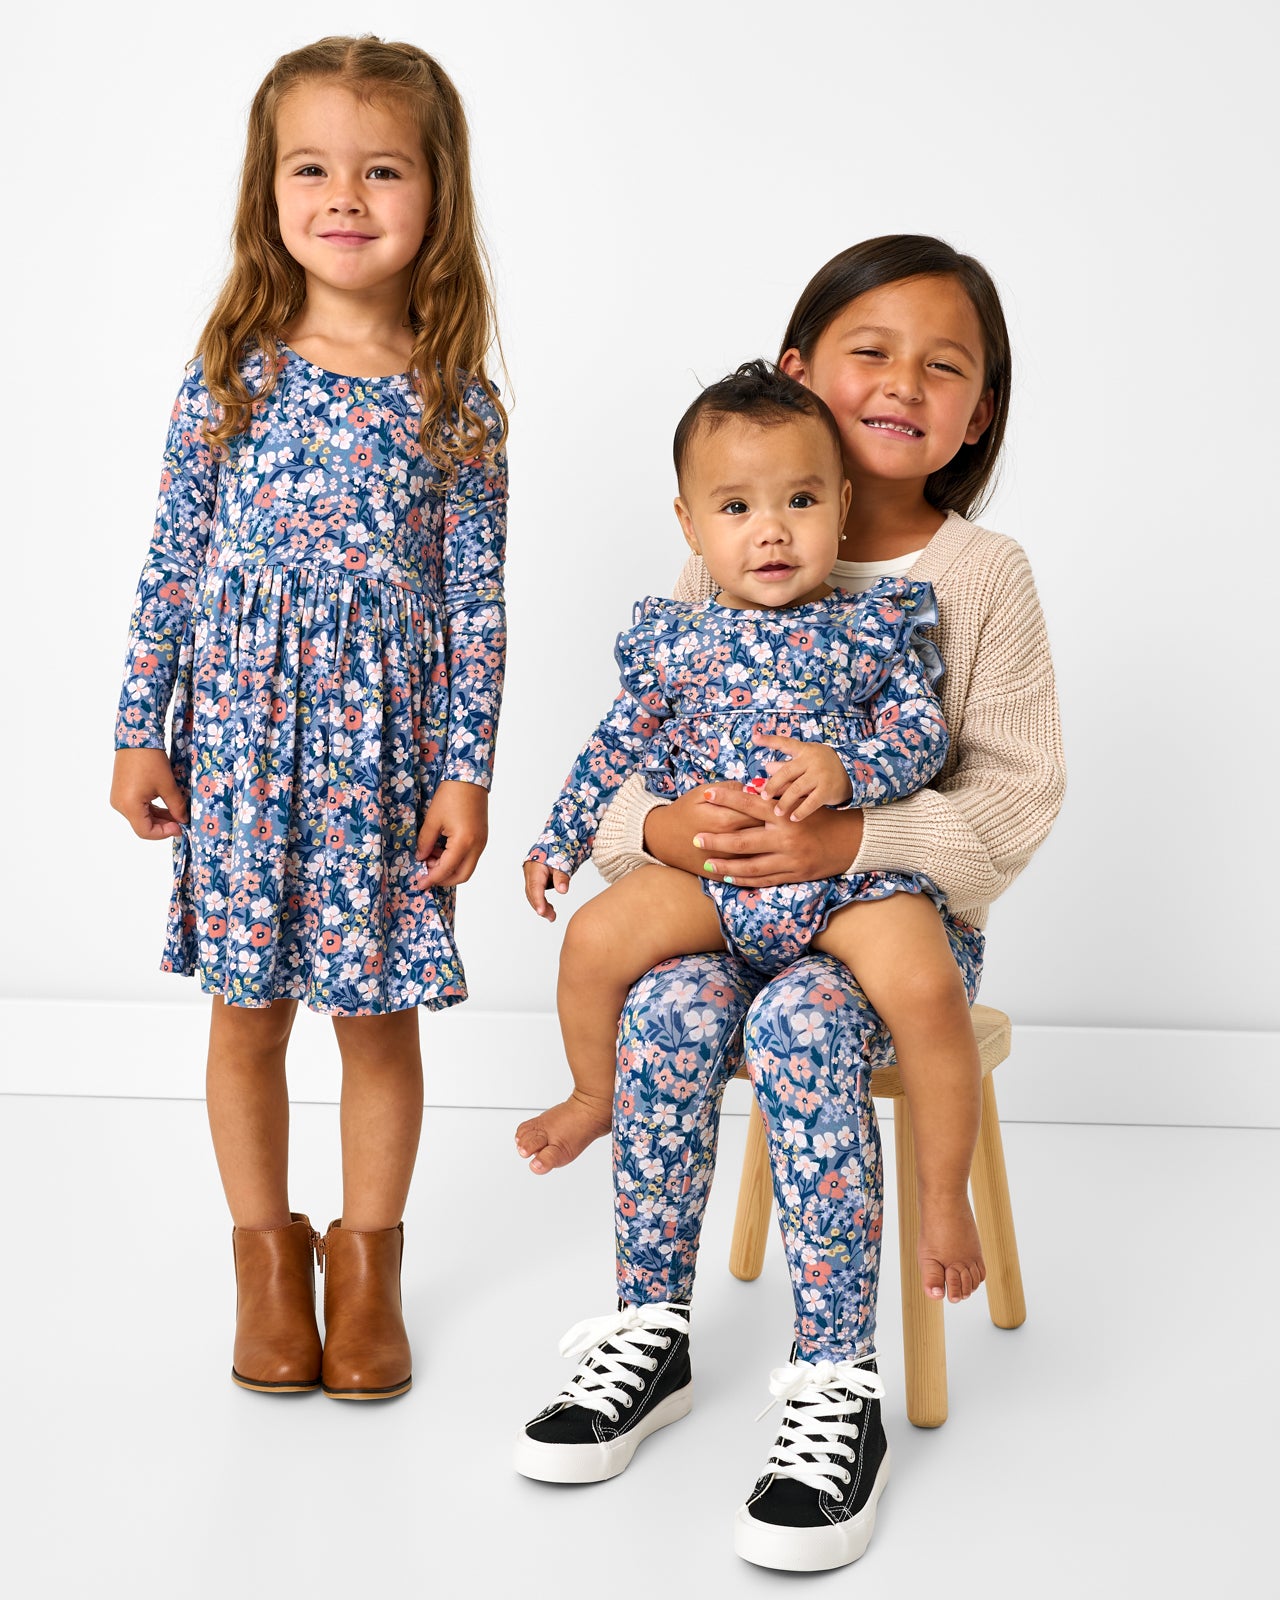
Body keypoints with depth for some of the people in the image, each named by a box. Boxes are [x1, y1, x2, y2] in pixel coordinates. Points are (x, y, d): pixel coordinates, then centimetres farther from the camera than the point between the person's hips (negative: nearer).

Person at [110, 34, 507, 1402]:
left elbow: (476, 599, -1)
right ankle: (265, 1256, 27)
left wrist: (467, 771, -4)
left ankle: (367, 1261, 27)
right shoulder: (231, 374, 0)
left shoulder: (458, 402, -1)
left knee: (378, 1012, 8)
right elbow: (173, 562, 3)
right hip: (240, 733, 1)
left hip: (387, 740, 0)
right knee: (248, 1009, 9)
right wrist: (140, 732, 1)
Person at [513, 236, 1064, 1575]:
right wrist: (665, 828, -22)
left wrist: (845, 841, -25)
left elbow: (1016, 794, -9)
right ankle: (649, 1337, -9)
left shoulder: (981, 574, -3)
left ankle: (836, 1387, -21)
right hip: (724, 899, 3)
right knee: (666, 1010, -27)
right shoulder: (728, 562, 4)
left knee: (798, 1025, -31)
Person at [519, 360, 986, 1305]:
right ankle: (596, 1098, 16)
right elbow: (621, 744, 16)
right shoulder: (677, 639, 7)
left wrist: (846, 770, -24)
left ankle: (947, 1198, -7)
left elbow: (923, 733, -4)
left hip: (853, 873, -2)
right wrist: (561, 840, 17)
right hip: (706, 868, 2)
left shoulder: (877, 625, 1)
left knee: (925, 988, -27)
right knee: (596, 941, -16)